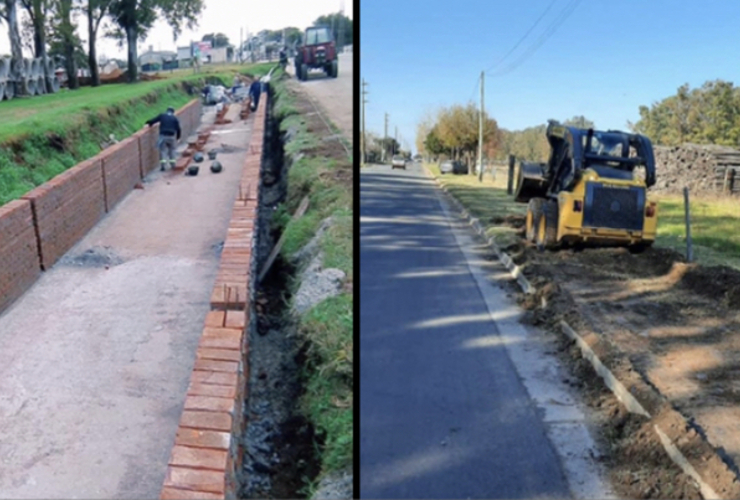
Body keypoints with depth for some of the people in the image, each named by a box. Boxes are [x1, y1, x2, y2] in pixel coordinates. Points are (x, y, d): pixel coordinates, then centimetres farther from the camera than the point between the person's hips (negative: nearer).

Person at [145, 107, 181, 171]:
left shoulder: (162, 116, 10)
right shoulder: (175, 118, 10)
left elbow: (152, 121, 5)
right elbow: (178, 129, 6)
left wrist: (148, 124, 24)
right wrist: (177, 138, 16)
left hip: (163, 135, -1)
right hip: (172, 136, 1)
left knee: (163, 150, 5)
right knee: (171, 150, 18)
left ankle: (163, 165, -7)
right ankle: (172, 164, 17)